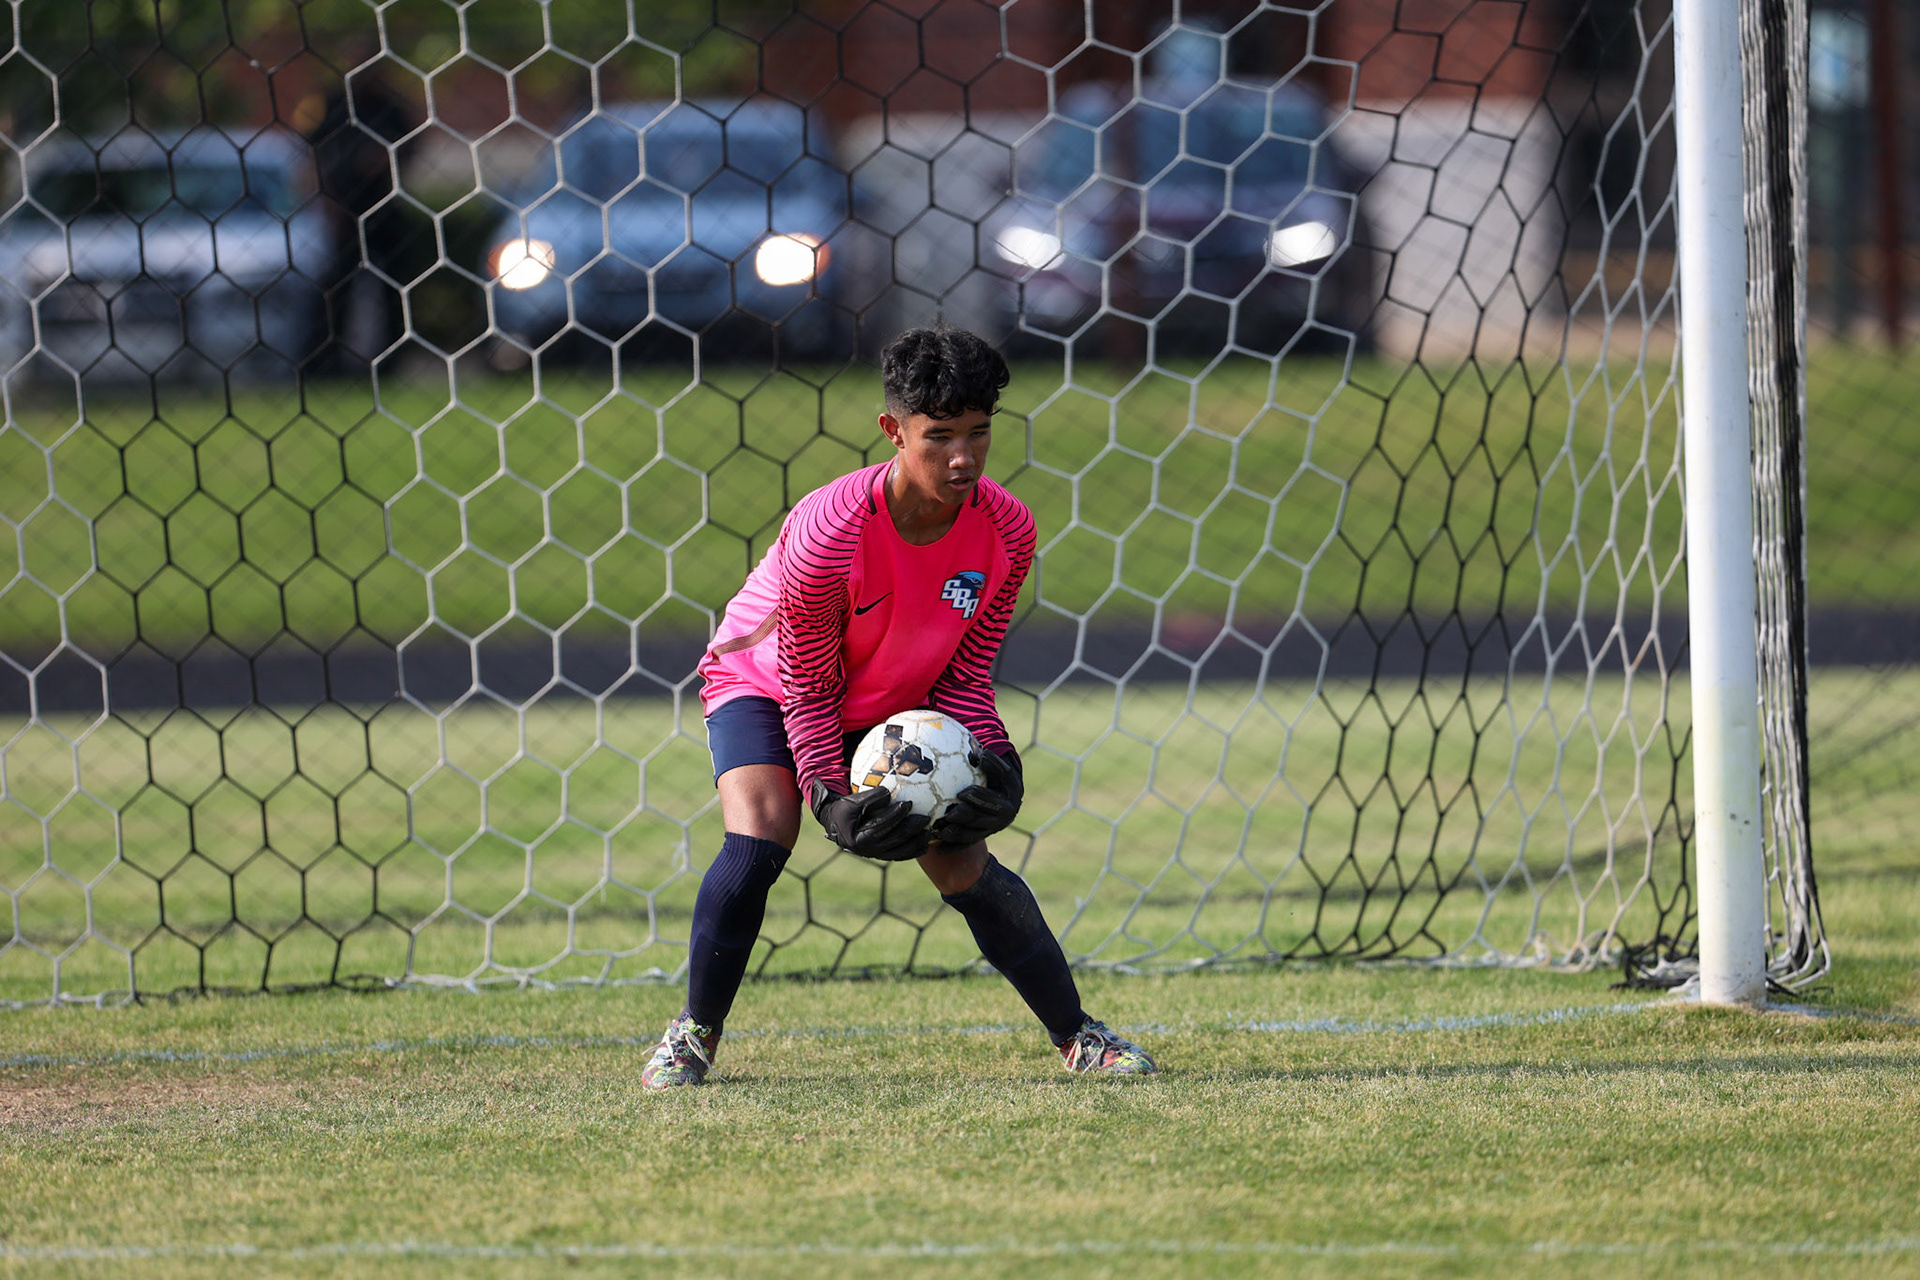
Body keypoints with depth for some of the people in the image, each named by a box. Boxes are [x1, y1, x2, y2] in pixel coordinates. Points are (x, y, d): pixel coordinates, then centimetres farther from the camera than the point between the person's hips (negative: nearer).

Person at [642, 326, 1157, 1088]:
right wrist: (830, 799, -32)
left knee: (962, 865, -7)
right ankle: (694, 1035, -8)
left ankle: (1076, 1037, 7)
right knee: (758, 839, -26)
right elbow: (805, 689, -23)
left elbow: (966, 674, -10)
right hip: (765, 681, -3)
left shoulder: (1007, 531, -23)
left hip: (897, 705, 3)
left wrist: (991, 769, -25)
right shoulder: (827, 534, -36)